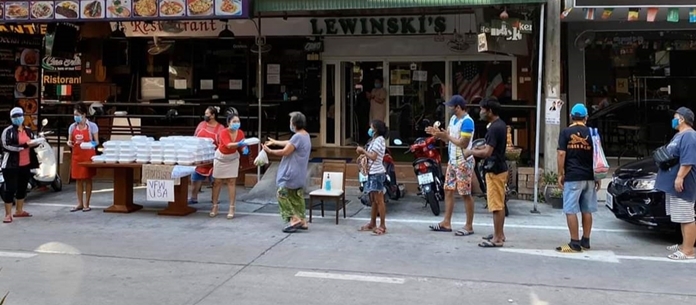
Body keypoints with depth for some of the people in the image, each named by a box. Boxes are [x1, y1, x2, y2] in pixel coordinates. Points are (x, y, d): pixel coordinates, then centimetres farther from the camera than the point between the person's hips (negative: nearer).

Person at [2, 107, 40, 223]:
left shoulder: (28, 131, 14)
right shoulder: (8, 131, -6)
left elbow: (32, 143, 26)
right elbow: (7, 146, -19)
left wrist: (36, 143, 1)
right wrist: (24, 145, -25)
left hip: (25, 165, 7)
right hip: (11, 165, -7)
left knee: (22, 188, 15)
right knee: (10, 189, -5)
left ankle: (19, 211, 29)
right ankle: (8, 214, -1)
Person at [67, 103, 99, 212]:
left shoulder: (92, 126, -5)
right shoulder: (72, 127, 6)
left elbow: (96, 141, -4)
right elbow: (70, 141, 11)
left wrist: (91, 144, -25)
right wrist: (69, 143, -12)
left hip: (88, 155, -4)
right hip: (76, 155, 4)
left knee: (88, 179, 2)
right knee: (78, 180, 7)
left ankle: (86, 204, 8)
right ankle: (80, 203, 15)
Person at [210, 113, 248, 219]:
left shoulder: (241, 133, -15)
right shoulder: (223, 132, -28)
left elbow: (241, 147, -10)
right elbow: (228, 145, -43)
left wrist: (244, 149, -34)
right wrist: (238, 144, -61)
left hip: (233, 159, 2)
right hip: (220, 158, -2)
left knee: (231, 182, -2)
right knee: (217, 182, 4)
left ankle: (231, 208, 1)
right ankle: (215, 207, 15)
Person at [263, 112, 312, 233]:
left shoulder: (298, 136, -21)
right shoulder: (305, 135, 12)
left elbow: (285, 152, -19)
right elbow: (289, 144, 26)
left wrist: (270, 151, -5)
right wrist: (275, 142, 35)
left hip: (292, 174, -10)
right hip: (299, 174, 10)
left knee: (282, 194, -3)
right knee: (297, 197, 13)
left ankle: (293, 218, -7)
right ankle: (301, 221, 14)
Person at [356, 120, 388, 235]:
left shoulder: (379, 140, -13)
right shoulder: (375, 140, 17)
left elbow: (373, 157, -19)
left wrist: (363, 150, -9)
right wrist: (363, 153, 1)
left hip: (377, 173, -10)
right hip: (372, 173, 10)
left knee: (379, 200, -7)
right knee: (373, 200, 14)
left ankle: (382, 226, -3)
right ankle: (372, 224, 21)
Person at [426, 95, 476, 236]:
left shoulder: (467, 121, -18)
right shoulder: (453, 118, 11)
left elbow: (463, 143, -23)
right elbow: (448, 137, 12)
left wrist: (446, 136, -17)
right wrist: (438, 133, -5)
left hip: (463, 162, -10)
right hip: (452, 161, 10)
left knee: (466, 194, -2)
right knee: (448, 191, 11)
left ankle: (469, 226, 6)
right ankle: (446, 223, 18)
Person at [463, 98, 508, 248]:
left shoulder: (494, 128, -21)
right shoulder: (501, 125, 11)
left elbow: (487, 152, -24)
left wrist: (471, 152, -10)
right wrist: (477, 149, 10)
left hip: (495, 170, -10)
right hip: (500, 168, 10)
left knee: (496, 205, -4)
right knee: (500, 204, 16)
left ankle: (497, 238, 1)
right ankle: (499, 234, 25)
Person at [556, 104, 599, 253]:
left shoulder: (565, 132, -3)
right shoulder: (591, 133, 6)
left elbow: (561, 154, -9)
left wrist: (560, 174, -2)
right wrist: (598, 177, 13)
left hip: (572, 177, -4)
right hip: (589, 177, 4)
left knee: (571, 210, -2)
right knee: (587, 211, 11)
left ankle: (575, 243, -4)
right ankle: (585, 241, 18)